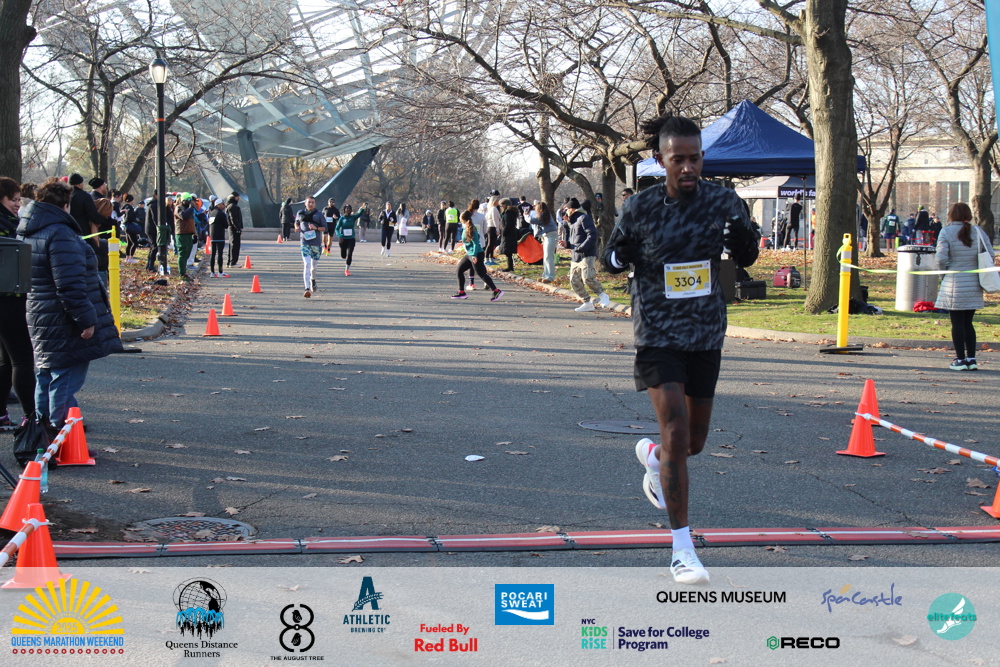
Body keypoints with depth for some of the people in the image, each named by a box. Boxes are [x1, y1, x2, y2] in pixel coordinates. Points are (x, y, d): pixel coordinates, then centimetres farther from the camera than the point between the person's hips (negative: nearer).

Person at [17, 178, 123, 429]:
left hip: (38, 322, 9)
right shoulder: (60, 233, -19)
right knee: (64, 385, -4)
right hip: (63, 325, -9)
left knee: (45, 382, 19)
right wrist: (87, 319, -20)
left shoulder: (25, 232, 12)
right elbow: (70, 285, -25)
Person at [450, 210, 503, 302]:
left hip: (476, 254, -10)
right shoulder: (465, 228, 10)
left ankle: (497, 291, -10)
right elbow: (477, 236, 21)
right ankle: (461, 292, 17)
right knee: (459, 269, 12)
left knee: (481, 274, -10)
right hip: (469, 254, 10)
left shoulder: (470, 229, -16)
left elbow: (476, 243, -20)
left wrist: (475, 255, -26)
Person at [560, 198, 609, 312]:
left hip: (587, 256, -10)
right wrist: (567, 244, 10)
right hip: (575, 257, 10)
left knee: (588, 277, -24)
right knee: (574, 281, 4)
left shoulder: (584, 218, -6)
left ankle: (603, 296, -7)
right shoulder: (573, 221, 23)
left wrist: (581, 247, -22)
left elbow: (592, 235, -16)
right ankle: (587, 303, 12)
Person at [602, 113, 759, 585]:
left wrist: (744, 241, -16)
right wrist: (620, 255, -20)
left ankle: (651, 456, 52)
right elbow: (612, 260, 4)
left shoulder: (723, 201, -3)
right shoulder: (640, 208, -7)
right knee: (676, 430, -15)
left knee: (694, 440, 14)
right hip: (658, 332, -3)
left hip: (706, 333, 3)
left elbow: (746, 260, 8)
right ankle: (682, 547, -6)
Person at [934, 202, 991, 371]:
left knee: (957, 323, 3)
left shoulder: (946, 232, -9)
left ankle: (960, 360, 4)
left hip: (955, 284, -4)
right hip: (974, 284, 4)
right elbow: (990, 254, 0)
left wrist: (943, 270, 6)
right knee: (968, 322, 15)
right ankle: (971, 359, 14)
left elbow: (940, 258, -14)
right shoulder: (978, 231, 0)